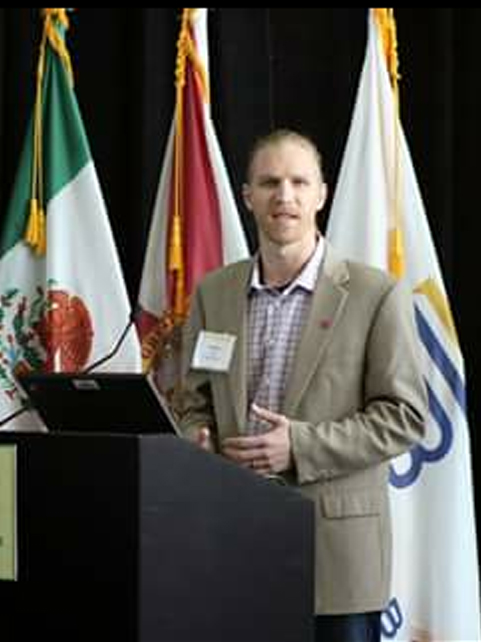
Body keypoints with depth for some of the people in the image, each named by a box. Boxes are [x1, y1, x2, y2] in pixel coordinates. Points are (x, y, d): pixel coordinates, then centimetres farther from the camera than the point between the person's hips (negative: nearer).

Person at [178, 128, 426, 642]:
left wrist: (300, 446, -15)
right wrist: (199, 439, -5)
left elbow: (405, 416, -5)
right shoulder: (212, 293, 11)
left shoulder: (376, 295, -3)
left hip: (336, 553, -3)